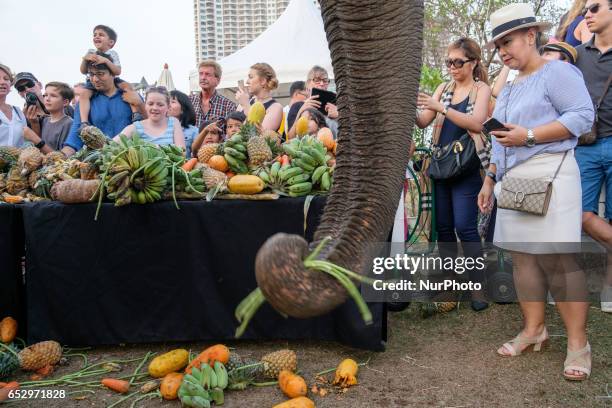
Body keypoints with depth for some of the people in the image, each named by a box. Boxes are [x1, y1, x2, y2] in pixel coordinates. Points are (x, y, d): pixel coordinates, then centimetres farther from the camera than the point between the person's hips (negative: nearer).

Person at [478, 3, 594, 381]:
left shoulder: (557, 72, -3)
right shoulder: (509, 89, 22)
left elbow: (583, 116, -14)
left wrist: (529, 135, -18)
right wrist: (490, 180, 20)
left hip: (548, 176, -8)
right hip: (512, 181, 9)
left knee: (558, 260, -10)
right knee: (522, 257, 7)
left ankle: (578, 343, -2)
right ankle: (534, 330, 16)